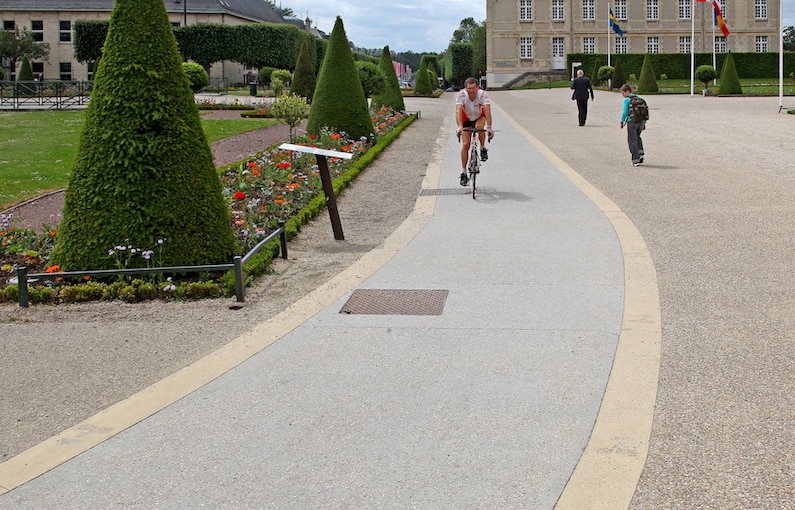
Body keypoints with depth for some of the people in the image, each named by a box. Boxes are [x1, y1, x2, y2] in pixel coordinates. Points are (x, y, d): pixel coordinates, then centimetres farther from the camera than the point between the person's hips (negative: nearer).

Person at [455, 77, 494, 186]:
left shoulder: (483, 94, -30)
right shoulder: (461, 95, -30)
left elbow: (487, 111, -40)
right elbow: (458, 111, -41)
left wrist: (489, 127, -53)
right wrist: (459, 126, -56)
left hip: (480, 117, 0)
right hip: (467, 119, 0)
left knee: (479, 127, -36)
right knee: (466, 144, -9)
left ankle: (483, 149, -9)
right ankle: (463, 173, 0)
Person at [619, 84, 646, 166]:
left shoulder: (627, 100, -7)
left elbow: (625, 112, -11)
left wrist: (622, 121, 1)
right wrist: (644, 123, 16)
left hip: (632, 121, -6)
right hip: (641, 121, 6)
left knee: (632, 140, 4)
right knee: (637, 137, 27)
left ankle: (635, 160, 0)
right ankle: (640, 154, 13)